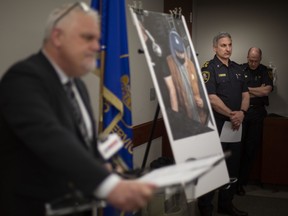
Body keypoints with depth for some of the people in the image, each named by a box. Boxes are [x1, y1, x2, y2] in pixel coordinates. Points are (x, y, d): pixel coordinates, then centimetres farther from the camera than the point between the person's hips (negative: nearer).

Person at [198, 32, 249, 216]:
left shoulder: (237, 68, 14)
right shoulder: (209, 68, -8)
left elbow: (245, 94, 12)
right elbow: (211, 98, -17)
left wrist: (241, 112, -7)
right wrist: (231, 114, -17)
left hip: (235, 125, 7)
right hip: (215, 125, -7)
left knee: (233, 166, 15)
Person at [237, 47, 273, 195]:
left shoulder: (265, 71, 6)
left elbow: (267, 90, -8)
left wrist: (248, 89, -7)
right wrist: (258, 91, -7)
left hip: (257, 113, 2)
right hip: (241, 112, -2)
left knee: (252, 148, 4)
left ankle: (242, 181, 13)